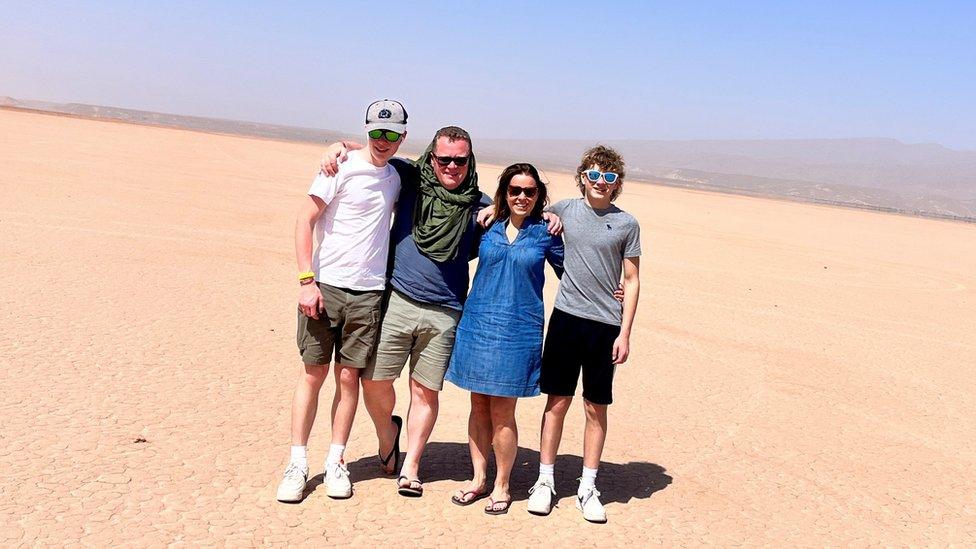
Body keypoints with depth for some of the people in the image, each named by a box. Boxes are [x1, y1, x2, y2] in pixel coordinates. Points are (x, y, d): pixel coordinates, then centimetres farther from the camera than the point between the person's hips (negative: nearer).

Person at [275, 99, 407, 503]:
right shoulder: (343, 168, -4)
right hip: (325, 286, -3)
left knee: (349, 376, 6)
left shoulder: (396, 176, 11)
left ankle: (335, 462, 16)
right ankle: (297, 463, 10)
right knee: (313, 373, 1)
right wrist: (306, 281, -14)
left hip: (368, 292, 4)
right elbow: (305, 221, -7)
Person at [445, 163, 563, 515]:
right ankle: (478, 479, 23)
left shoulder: (545, 232, 0)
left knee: (502, 411, 0)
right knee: (478, 405, 9)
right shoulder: (488, 225, 5)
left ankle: (501, 485, 17)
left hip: (518, 331, -3)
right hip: (477, 324, 3)